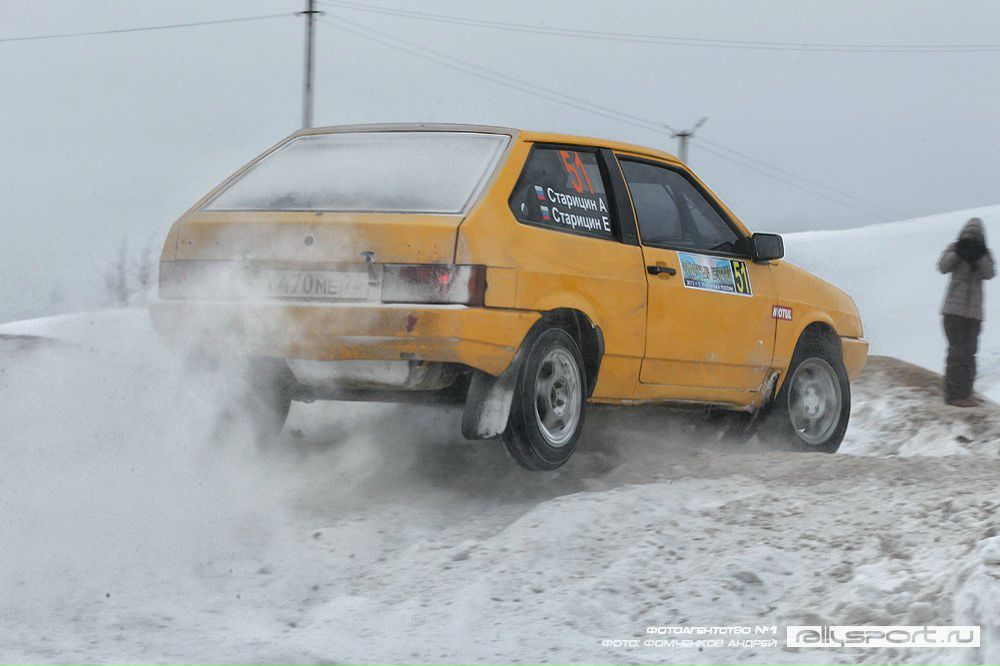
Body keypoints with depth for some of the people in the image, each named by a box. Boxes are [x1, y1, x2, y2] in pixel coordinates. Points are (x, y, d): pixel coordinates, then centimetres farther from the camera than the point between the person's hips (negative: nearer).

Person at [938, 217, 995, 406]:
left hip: (974, 312, 3)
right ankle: (954, 394, -9)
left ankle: (965, 393, 10)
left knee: (969, 352, 5)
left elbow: (989, 273, -7)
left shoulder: (985, 254, 9)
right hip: (953, 310, -3)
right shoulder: (954, 249, 4)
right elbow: (943, 267, -10)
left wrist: (979, 256, -23)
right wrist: (958, 252, -23)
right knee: (957, 350, -10)